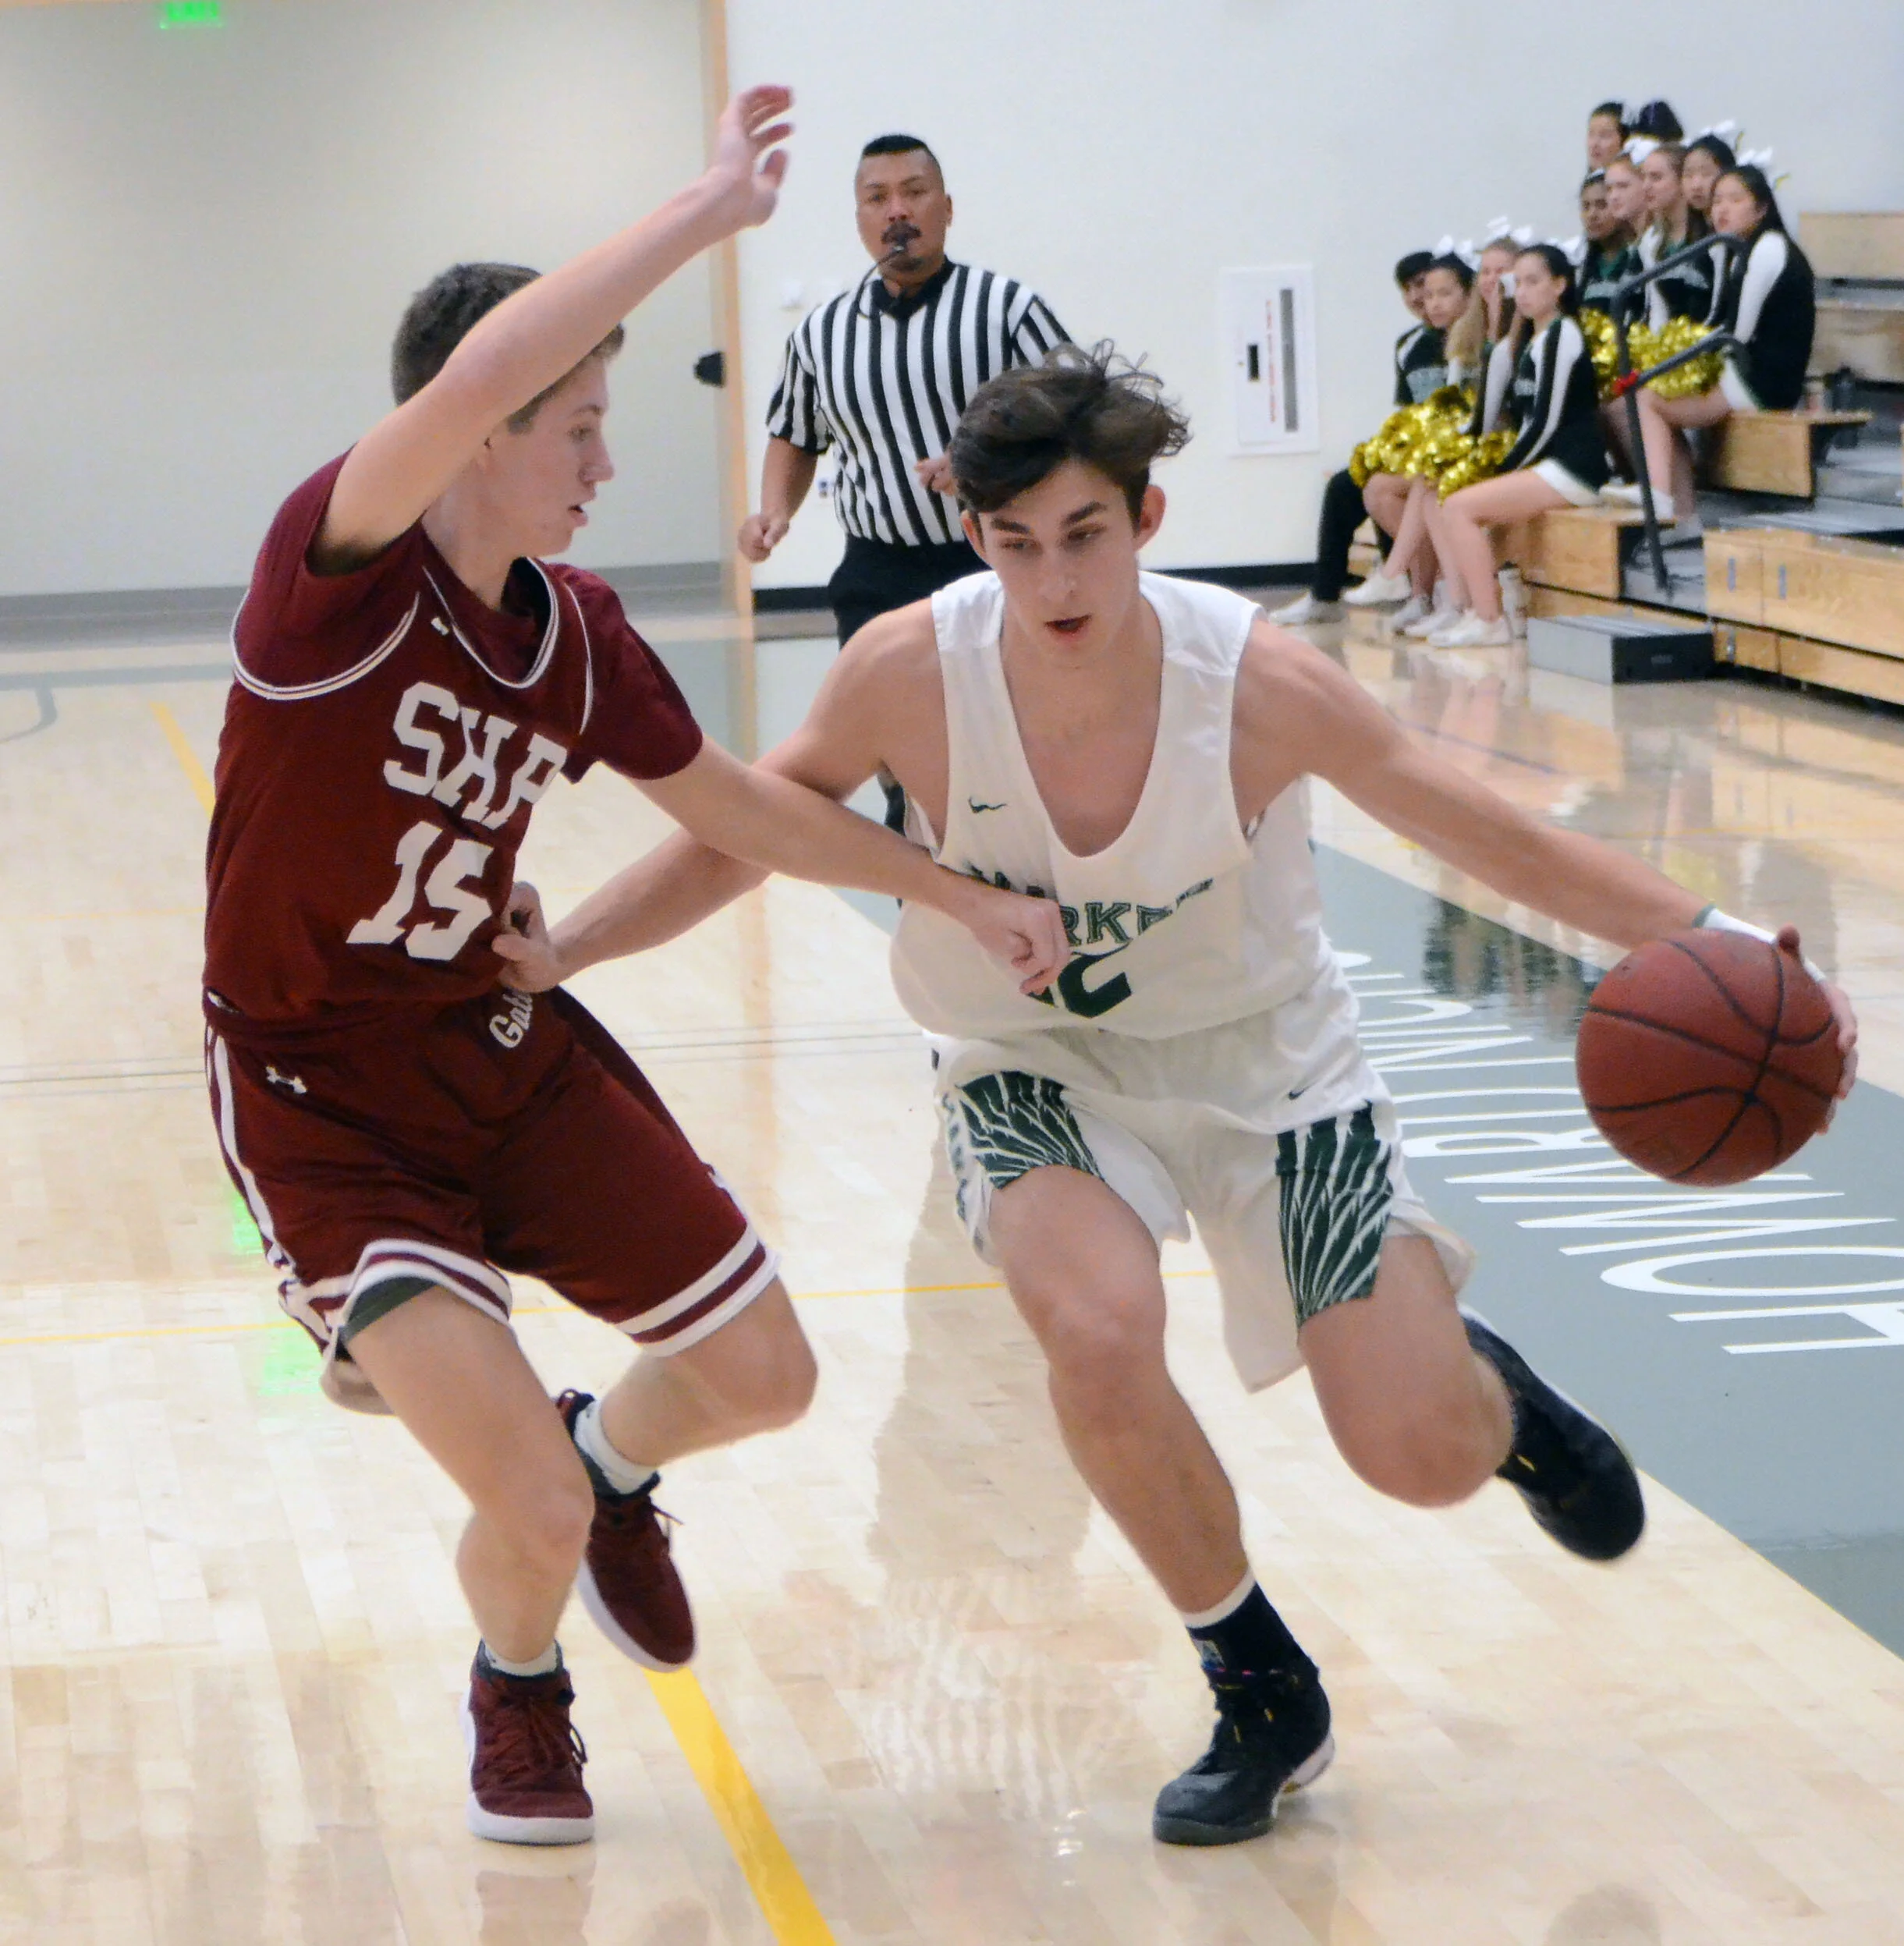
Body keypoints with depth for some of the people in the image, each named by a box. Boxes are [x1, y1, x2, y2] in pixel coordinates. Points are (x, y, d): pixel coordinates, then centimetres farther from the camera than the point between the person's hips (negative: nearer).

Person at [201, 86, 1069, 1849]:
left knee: (762, 1378, 9)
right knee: (530, 1501, -17)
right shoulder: (339, 567, -23)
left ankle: (615, 1470, 46)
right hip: (319, 1098, -6)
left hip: (506, 1046, 7)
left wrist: (963, 896, 15)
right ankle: (518, 1691, 21)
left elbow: (736, 804, 15)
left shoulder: (578, 633, -2)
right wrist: (710, 211, -37)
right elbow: (478, 376, -43)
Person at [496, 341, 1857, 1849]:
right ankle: (1264, 1696, -3)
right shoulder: (912, 672, -24)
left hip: (1263, 1049, 0)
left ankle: (1489, 1389, 38)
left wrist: (1720, 943, -26)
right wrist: (556, 952, -14)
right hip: (1035, 1065, 0)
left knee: (1423, 1460, -6)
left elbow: (1490, 837, -17)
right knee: (1098, 1333, -31)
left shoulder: (1259, 679, -26)